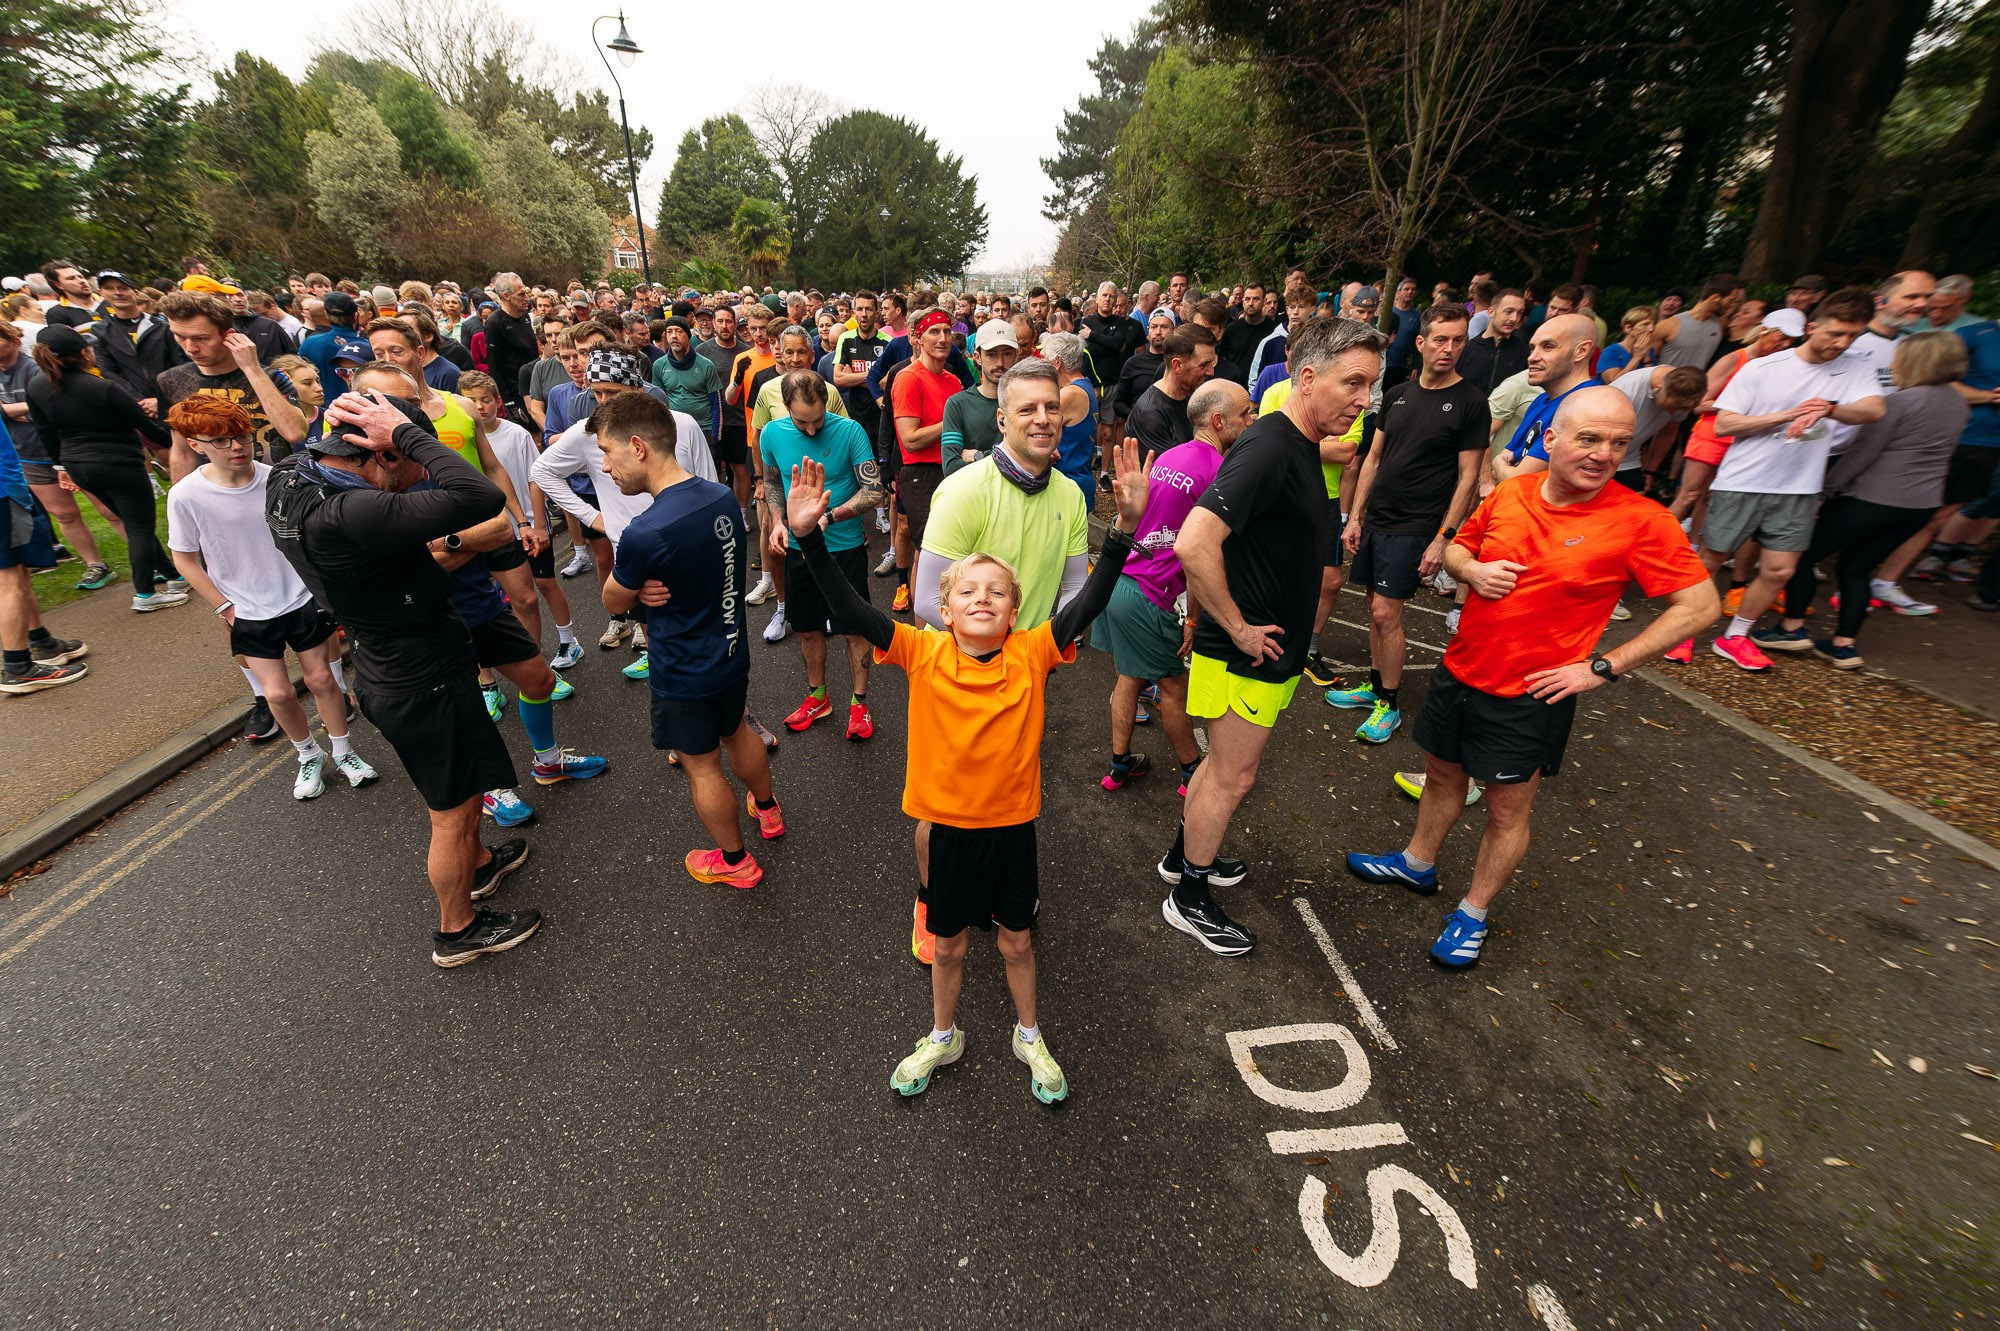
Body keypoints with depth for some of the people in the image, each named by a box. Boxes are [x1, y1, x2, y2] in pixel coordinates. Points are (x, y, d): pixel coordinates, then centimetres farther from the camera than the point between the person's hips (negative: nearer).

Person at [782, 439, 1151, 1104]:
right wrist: (809, 536, -33)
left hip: (1013, 826, 0)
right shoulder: (923, 654, -14)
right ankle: (943, 1036, 50)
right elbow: (852, 608, -21)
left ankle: (1029, 1035, 49)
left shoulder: (1032, 653, -13)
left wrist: (1125, 524, -33)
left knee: (1016, 940, 22)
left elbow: (1088, 602, -23)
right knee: (947, 944, 22)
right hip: (948, 825, 0)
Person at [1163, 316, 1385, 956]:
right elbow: (1194, 544, -35)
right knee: (1233, 777, 5)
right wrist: (1239, 628, -24)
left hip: (1271, 646, 9)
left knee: (1224, 763, 23)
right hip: (1248, 651, -9)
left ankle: (1184, 854, 43)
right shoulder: (1269, 448, -24)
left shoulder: (1301, 445, 7)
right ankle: (1189, 898, 24)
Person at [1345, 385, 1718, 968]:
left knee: (1507, 811, 10)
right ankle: (1417, 864, 45)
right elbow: (1458, 546, 13)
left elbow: (1700, 604, -11)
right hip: (1459, 673, 5)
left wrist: (1602, 666, -15)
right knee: (1441, 774, 22)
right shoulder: (1511, 492, -4)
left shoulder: (1641, 521, -16)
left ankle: (1473, 914, 30)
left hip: (1529, 699, -4)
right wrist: (1473, 570, -11)